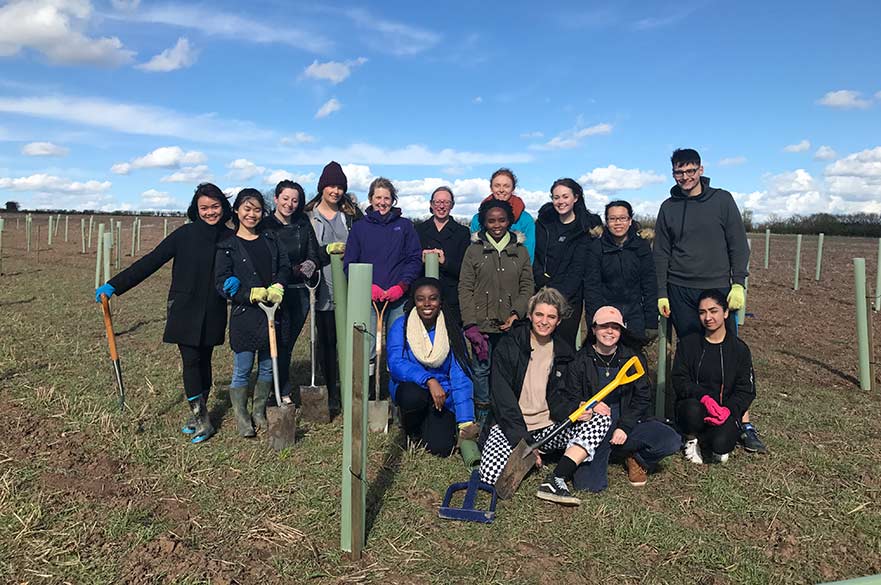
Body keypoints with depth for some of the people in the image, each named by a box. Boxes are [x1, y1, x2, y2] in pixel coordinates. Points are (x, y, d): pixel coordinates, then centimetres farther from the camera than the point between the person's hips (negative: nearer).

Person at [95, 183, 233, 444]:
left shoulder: (230, 238, 1)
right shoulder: (185, 234, -3)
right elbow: (151, 261, -3)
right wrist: (114, 285, -7)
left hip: (213, 313, 2)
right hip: (184, 310, -1)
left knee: (204, 362, 9)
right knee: (190, 361, -5)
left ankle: (200, 413, 21)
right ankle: (201, 420, 2)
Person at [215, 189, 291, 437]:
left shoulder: (270, 238, 12)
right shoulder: (227, 246, 0)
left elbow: (285, 267, 7)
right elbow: (222, 283, -5)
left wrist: (277, 287, -13)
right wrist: (252, 294, -18)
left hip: (273, 312, 4)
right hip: (245, 314, -4)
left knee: (267, 366, 12)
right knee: (242, 370, 3)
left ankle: (259, 412, 29)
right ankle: (241, 418, 18)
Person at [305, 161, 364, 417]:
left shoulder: (352, 213, 9)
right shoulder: (308, 216, 4)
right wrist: (329, 249, -12)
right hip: (324, 290, -1)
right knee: (326, 341, 5)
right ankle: (331, 395, 15)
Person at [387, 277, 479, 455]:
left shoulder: (452, 332, -3)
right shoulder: (401, 326, -6)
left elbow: (460, 377, -8)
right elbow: (395, 363, -18)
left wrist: (466, 422, -17)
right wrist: (429, 380, -33)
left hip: (442, 395, 1)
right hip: (410, 388, -1)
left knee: (440, 448, -17)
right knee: (414, 395, -35)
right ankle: (411, 430, 1)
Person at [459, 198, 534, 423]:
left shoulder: (520, 251, 11)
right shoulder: (474, 250, 5)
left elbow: (527, 287, 9)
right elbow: (465, 289, 1)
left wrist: (516, 313, -8)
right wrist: (471, 325, -8)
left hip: (510, 327, 1)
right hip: (482, 324, -1)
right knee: (481, 369, 3)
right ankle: (482, 415, 17)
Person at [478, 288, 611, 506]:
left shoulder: (563, 352, 7)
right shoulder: (508, 346, -6)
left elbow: (557, 397, 3)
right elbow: (503, 398, -12)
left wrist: (575, 410, -20)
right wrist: (523, 441, -20)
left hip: (548, 427, 4)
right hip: (511, 425, -4)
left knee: (601, 417, -17)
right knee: (491, 476, -26)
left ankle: (555, 480, -26)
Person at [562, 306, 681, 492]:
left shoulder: (633, 358, 7)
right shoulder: (580, 361, 2)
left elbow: (643, 397, 3)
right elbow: (573, 401, 3)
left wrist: (624, 426, -10)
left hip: (628, 423, 2)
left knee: (672, 441, -23)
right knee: (589, 484, -23)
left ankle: (636, 458, 6)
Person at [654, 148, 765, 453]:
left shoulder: (722, 200, 3)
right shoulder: (669, 207, 8)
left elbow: (738, 245, 3)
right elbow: (661, 253, 9)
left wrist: (738, 283, -6)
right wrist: (662, 293, 4)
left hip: (718, 289, -1)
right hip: (681, 292, 2)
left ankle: (744, 423, 3)